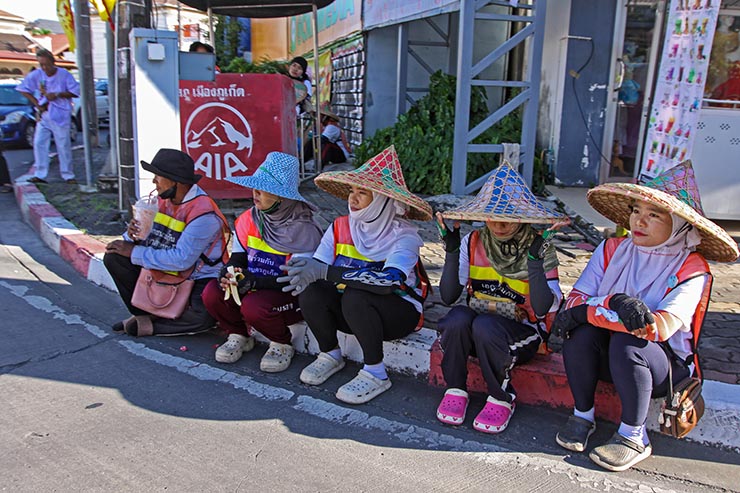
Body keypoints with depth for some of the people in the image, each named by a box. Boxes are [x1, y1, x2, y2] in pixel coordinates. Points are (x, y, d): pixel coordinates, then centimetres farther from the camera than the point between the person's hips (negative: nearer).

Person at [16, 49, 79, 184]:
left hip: (60, 116, -3)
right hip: (43, 115, 4)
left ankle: (68, 175, 9)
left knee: (63, 146, 0)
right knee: (39, 143, -1)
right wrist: (36, 103, 1)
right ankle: (40, 175, 4)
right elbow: (23, 89, 10)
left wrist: (57, 94, -14)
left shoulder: (64, 74, -5)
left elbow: (75, 92, -4)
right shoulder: (36, 75, 2)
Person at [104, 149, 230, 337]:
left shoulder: (203, 212, -24)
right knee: (114, 256, -6)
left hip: (198, 279, -7)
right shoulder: (163, 199, 1)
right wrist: (133, 235, -17)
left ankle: (149, 325, -11)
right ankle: (145, 313, 2)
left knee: (202, 317, -36)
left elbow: (181, 260, -28)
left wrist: (135, 252, -21)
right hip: (164, 271, 7)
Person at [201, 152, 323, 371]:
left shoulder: (303, 229, -17)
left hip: (293, 298, -6)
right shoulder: (249, 219, 2)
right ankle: (239, 336, 11)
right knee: (212, 293, -16)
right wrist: (229, 272, -17)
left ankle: (282, 345, -2)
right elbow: (237, 258, 8)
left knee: (254, 306, -34)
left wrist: (255, 282, -31)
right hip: (255, 292, 6)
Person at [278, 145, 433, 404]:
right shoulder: (340, 227, -2)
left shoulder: (403, 236, -18)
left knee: (356, 297, -34)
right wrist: (304, 271, -34)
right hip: (351, 312, 5)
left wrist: (326, 272, -42)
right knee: (310, 293, -22)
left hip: (399, 312, -5)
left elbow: (390, 280, -36)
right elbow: (316, 266, -7)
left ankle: (375, 374, -15)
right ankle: (330, 355, 3)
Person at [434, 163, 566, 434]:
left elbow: (543, 308, -19)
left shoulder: (540, 248, -7)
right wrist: (451, 249, -15)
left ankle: (502, 399, -9)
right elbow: (448, 297, -7)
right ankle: (455, 390, -9)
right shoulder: (474, 242, 0)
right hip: (475, 326, 3)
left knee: (486, 325, -34)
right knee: (457, 317, -30)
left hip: (522, 334, -2)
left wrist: (535, 258, -27)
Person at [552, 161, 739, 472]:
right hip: (606, 355, 3)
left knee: (627, 342, -34)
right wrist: (614, 303, -32)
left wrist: (590, 311, -27)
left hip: (665, 364, -3)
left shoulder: (691, 269, -12)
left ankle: (633, 437, -13)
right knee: (580, 332, -28)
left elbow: (661, 327, -27)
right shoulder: (612, 250, -1)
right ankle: (583, 415, -5)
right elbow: (575, 300, -10)